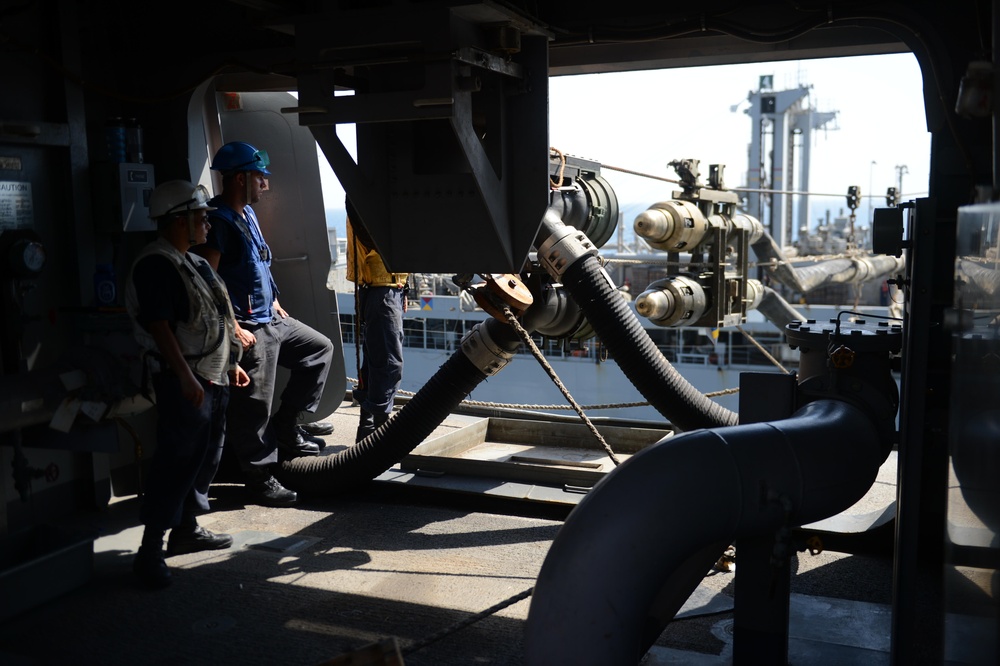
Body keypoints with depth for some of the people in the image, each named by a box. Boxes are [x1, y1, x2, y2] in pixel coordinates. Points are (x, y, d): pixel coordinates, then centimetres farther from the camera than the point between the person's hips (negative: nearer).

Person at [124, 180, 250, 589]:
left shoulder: (193, 263, 17)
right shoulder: (155, 264, -14)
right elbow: (159, 326, -22)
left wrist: (231, 364, 23)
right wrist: (186, 377, -26)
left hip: (212, 376, 10)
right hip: (182, 381, -10)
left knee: (206, 456, 15)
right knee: (177, 461, -9)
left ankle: (186, 529, 28)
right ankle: (150, 551, -3)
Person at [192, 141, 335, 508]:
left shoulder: (247, 213, 13)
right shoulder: (218, 219, -17)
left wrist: (274, 302, 20)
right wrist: (234, 329, -23)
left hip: (270, 318, 10)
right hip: (248, 327, -10)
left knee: (320, 348, 20)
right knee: (254, 406, -2)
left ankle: (285, 429, 20)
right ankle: (259, 480, 12)